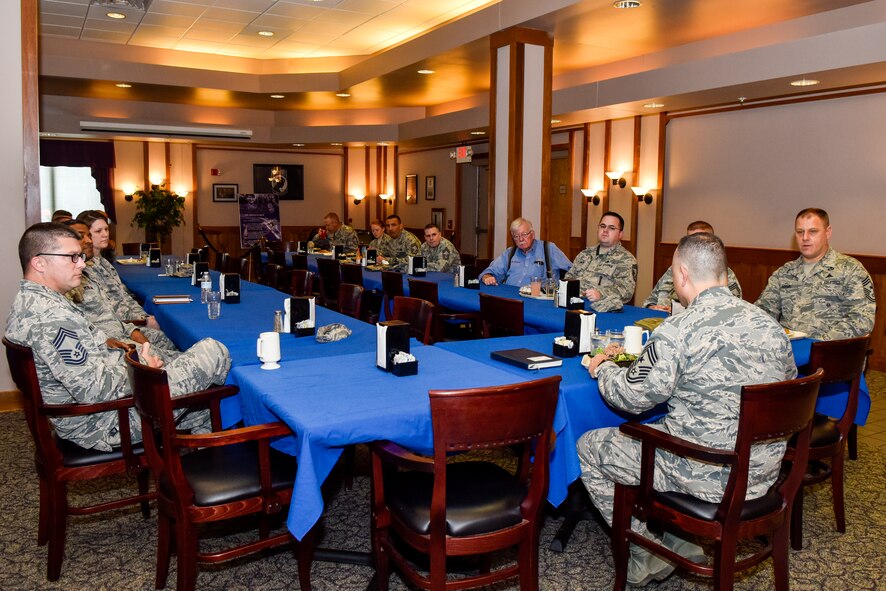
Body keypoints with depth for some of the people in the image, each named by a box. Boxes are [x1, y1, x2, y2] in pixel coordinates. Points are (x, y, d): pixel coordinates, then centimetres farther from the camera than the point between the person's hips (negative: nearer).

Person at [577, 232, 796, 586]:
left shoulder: (678, 331, -21)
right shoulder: (770, 326, 0)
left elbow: (633, 397, -14)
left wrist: (603, 368, 8)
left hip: (707, 476, -8)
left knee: (589, 447, 8)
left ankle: (649, 558, 15)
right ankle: (687, 541, 30)